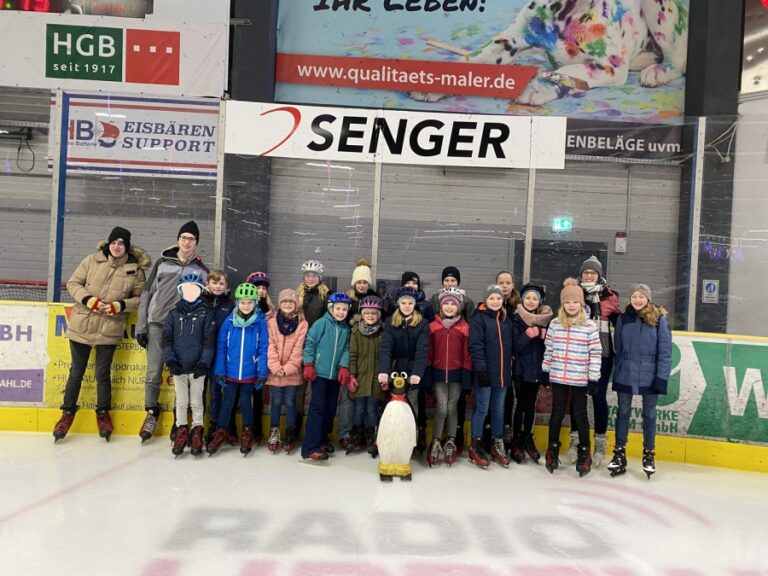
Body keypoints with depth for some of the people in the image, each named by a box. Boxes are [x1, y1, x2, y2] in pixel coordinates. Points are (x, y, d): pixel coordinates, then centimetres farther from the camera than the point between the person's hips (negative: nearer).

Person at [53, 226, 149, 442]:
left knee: (103, 373, 8)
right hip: (82, 325, 1)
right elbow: (73, 283, 3)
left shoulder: (135, 269, -3)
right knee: (76, 371, 12)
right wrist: (86, 298, -14)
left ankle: (103, 413, 26)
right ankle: (68, 412, 28)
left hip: (110, 329, -1)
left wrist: (120, 305, -15)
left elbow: (140, 298, 1)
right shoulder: (92, 260, -1)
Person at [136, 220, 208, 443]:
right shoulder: (162, 263, 8)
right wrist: (141, 326, 2)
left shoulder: (202, 270, 8)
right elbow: (147, 294, 7)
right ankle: (152, 413, 20)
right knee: (153, 373, 2)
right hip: (157, 324, 0)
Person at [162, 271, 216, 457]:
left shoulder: (206, 314, -1)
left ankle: (197, 432, 18)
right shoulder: (174, 314, 5)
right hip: (178, 367, 2)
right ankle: (182, 431, 22)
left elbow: (209, 341, -4)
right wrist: (170, 361, -8)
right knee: (181, 401, 11)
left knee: (196, 402, 6)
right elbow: (166, 339, 2)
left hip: (197, 368, -2)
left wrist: (204, 364, -11)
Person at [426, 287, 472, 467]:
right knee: (441, 408, -4)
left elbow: (467, 353, 0)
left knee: (452, 408, 8)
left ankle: (450, 443, 22)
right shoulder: (433, 326, 0)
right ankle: (435, 443, 11)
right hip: (438, 373, 0)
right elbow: (428, 352, 3)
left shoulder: (464, 327, -2)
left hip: (456, 373, 0)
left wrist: (467, 375, -3)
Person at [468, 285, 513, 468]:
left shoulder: (506, 319, 12)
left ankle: (497, 445, 24)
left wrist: (510, 369, 12)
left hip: (503, 373, 6)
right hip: (485, 373, -6)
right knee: (482, 409, 1)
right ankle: (476, 446, 11)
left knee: (499, 410, 13)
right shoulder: (478, 318, -7)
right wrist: (481, 369, -19)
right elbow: (476, 346, -13)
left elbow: (510, 345, 16)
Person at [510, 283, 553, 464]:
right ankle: (516, 440, 11)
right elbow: (515, 346, -12)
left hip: (536, 368, 3)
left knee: (531, 405, 11)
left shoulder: (545, 319, 5)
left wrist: (544, 336, -13)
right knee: (521, 404, 0)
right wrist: (528, 334, -24)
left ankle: (528, 438, 24)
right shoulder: (516, 319, -6)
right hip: (521, 369, -3)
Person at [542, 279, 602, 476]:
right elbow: (548, 349, 9)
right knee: (557, 413, 11)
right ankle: (553, 450, 25)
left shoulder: (589, 326, -6)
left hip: (580, 379, -2)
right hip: (558, 377, 2)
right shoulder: (554, 324, 1)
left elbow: (595, 353, -5)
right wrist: (545, 371, 10)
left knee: (580, 415, 7)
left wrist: (593, 378, -7)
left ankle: (584, 453, 22)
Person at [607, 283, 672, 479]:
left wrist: (662, 377, -11)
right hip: (625, 375, 2)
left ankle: (648, 454, 26)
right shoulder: (623, 319, 1)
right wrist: (617, 373, 4)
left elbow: (665, 351, -6)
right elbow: (618, 349, 5)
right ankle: (619, 453, 21)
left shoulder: (659, 320, -6)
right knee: (623, 413, 10)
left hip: (650, 376, -2)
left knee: (649, 414, 11)